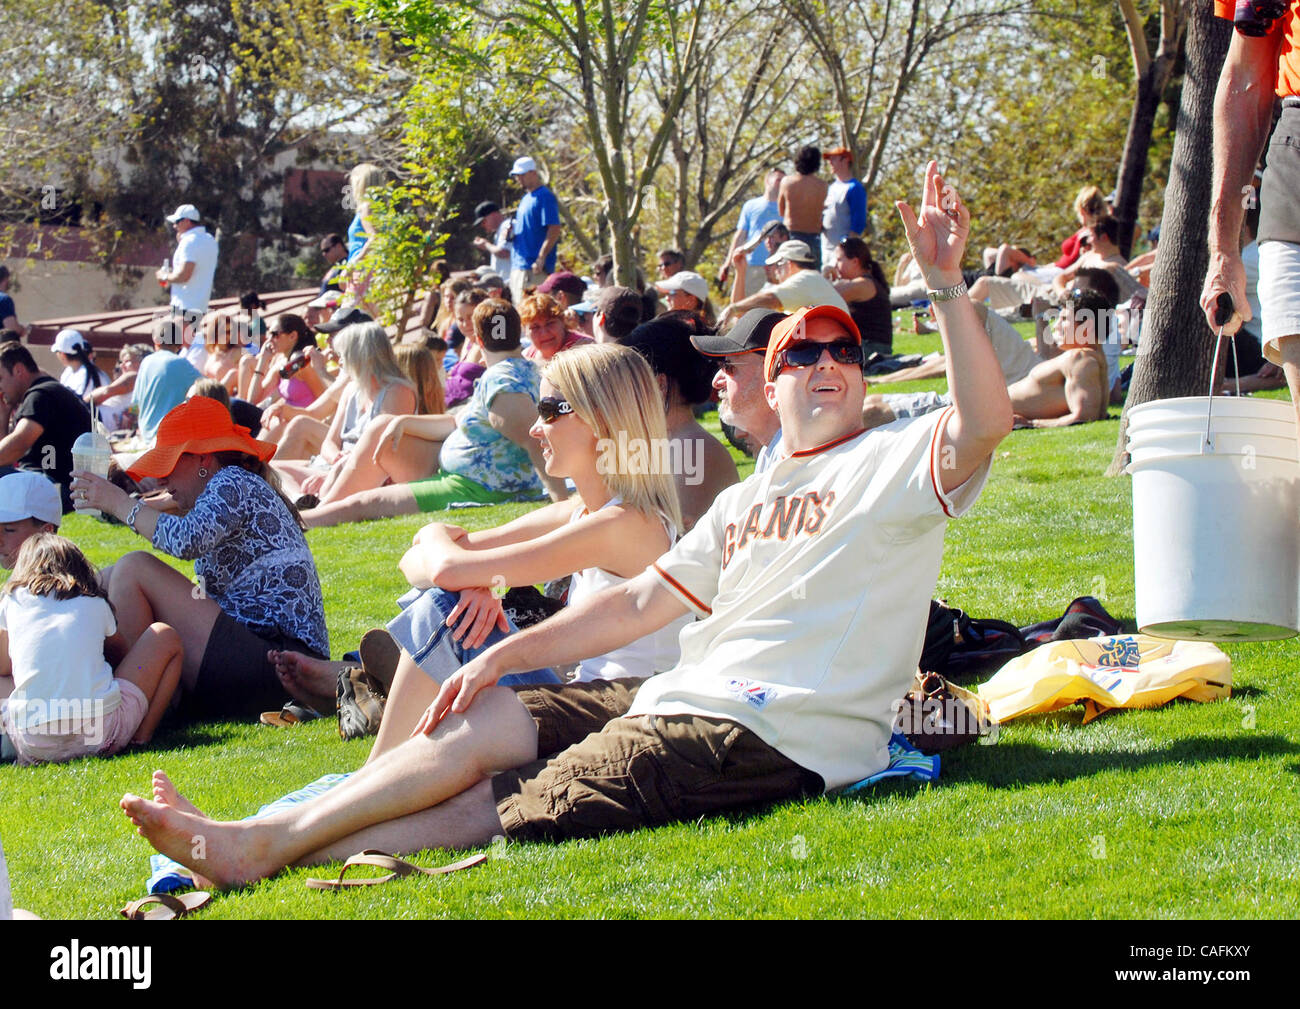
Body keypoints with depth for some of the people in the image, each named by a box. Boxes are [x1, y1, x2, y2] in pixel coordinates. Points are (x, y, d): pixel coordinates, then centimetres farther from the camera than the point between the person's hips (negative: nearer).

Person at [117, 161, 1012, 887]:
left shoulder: (894, 462, -1)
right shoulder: (749, 499, 23)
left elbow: (983, 426, -23)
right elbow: (642, 602, 21)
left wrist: (947, 287, -31)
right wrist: (504, 654, 14)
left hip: (771, 733, -8)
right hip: (684, 697, 8)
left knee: (507, 810, -16)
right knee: (486, 721, -1)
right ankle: (260, 841, -4)